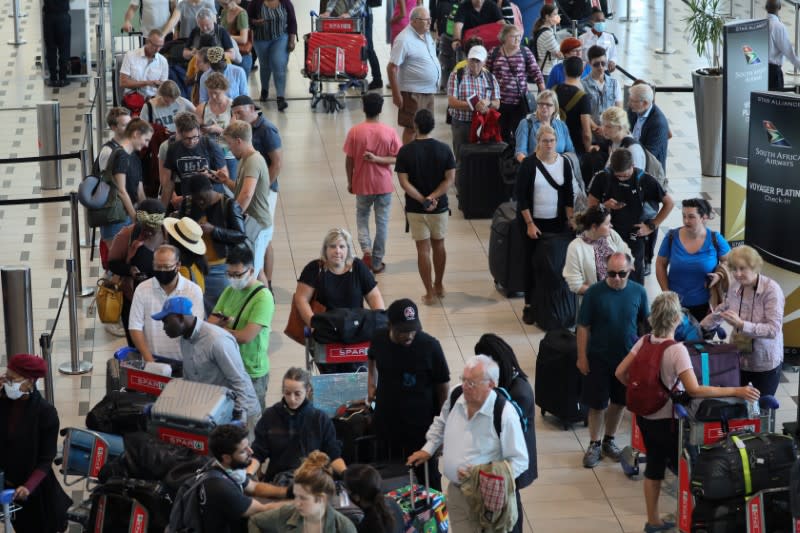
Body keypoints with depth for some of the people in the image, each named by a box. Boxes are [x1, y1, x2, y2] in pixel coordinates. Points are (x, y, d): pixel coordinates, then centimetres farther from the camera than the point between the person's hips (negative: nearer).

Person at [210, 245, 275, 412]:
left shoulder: (263, 297, -16)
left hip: (252, 373, -6)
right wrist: (225, 323, -16)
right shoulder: (230, 291, 7)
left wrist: (219, 329, -8)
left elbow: (246, 337, -22)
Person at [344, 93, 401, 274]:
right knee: (382, 222, 11)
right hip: (384, 185, 0)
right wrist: (377, 159, -12)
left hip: (362, 184, 0)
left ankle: (366, 250, -1)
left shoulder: (355, 132, -11)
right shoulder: (390, 132, -10)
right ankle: (377, 262, 15)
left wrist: (350, 182, 6)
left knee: (362, 217, 20)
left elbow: (349, 160, -5)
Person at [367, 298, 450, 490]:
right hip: (386, 422, 4)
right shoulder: (380, 339, -8)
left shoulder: (429, 346, -19)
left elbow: (443, 386, -10)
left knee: (426, 477, 7)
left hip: (421, 425, -4)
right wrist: (372, 383, 10)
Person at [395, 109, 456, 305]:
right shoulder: (444, 149, -7)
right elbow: (450, 179, -11)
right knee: (439, 245, 20)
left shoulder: (405, 151, -11)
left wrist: (422, 199, -17)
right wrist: (433, 197, -17)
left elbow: (404, 182, -16)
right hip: (440, 207, 2)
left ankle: (430, 293, 6)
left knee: (423, 248, 5)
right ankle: (439, 285, 33)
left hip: (415, 208, -2)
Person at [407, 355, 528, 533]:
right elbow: (441, 423, 19)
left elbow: (519, 461, -17)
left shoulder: (505, 414, -23)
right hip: (455, 490, 5)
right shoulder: (455, 397, -6)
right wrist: (428, 449, 13)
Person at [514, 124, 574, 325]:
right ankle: (529, 305, 10)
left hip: (557, 221, 3)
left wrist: (570, 219, 4)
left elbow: (568, 194, 9)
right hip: (533, 221, -3)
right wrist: (529, 224, -12)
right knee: (532, 263, 2)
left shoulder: (563, 163, 1)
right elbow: (520, 195, -9)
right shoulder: (529, 164, -10)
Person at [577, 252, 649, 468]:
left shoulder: (638, 292, -7)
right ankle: (594, 444, 21)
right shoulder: (594, 293, -14)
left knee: (620, 401, 15)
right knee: (597, 403, 6)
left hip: (628, 357, 3)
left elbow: (646, 324, 6)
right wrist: (582, 357, -8)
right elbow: (583, 327, -8)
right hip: (599, 358, -3)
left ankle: (609, 441, 33)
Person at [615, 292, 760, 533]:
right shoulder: (676, 350, -25)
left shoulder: (644, 342, -6)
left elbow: (620, 373, -1)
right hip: (666, 420, -6)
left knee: (654, 466, 19)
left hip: (645, 416, 6)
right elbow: (694, 390, -32)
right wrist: (735, 391, -31)